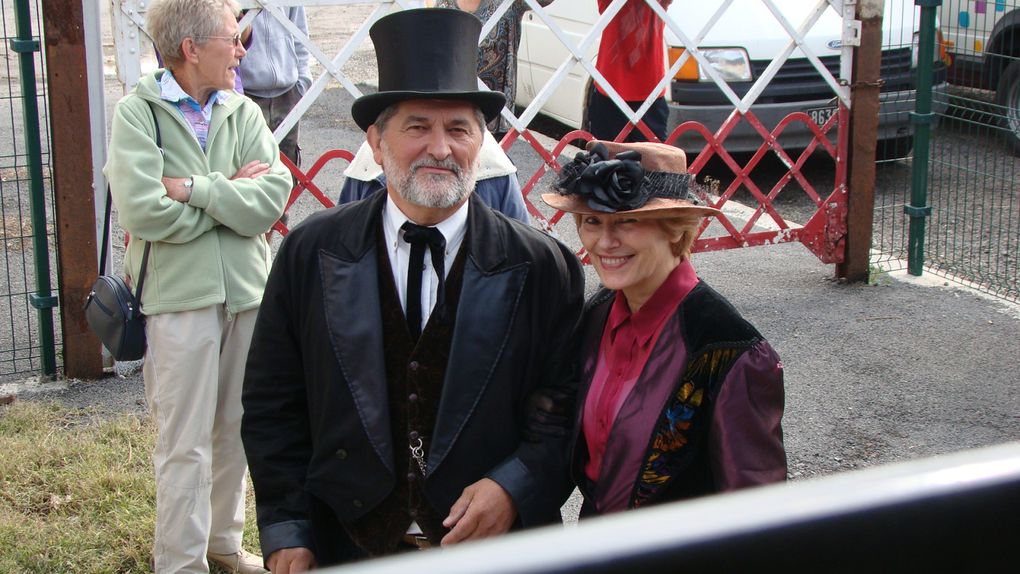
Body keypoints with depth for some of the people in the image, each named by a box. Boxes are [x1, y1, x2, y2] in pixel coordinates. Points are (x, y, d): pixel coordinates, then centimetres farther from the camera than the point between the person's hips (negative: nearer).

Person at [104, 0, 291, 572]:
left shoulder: (243, 111, 6)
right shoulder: (137, 112, -6)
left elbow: (272, 198, -7)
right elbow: (143, 211, -18)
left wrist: (194, 189, -15)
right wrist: (230, 193, -9)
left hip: (248, 290, 5)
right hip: (180, 295, -5)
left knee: (235, 429, 15)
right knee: (186, 442, 0)